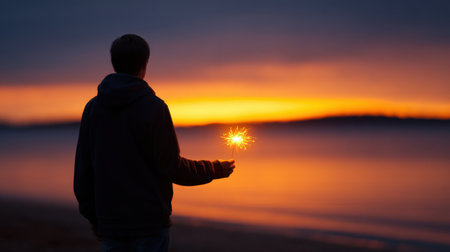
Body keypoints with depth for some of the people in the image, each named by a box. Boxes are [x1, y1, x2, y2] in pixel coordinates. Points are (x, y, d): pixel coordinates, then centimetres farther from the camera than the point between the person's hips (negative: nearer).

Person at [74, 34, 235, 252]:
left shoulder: (92, 108, 5)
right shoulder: (153, 107, -12)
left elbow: (83, 170, 7)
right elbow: (172, 168, -10)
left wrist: (92, 216, 18)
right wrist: (216, 170, 5)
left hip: (110, 221, 5)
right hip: (149, 222, -5)